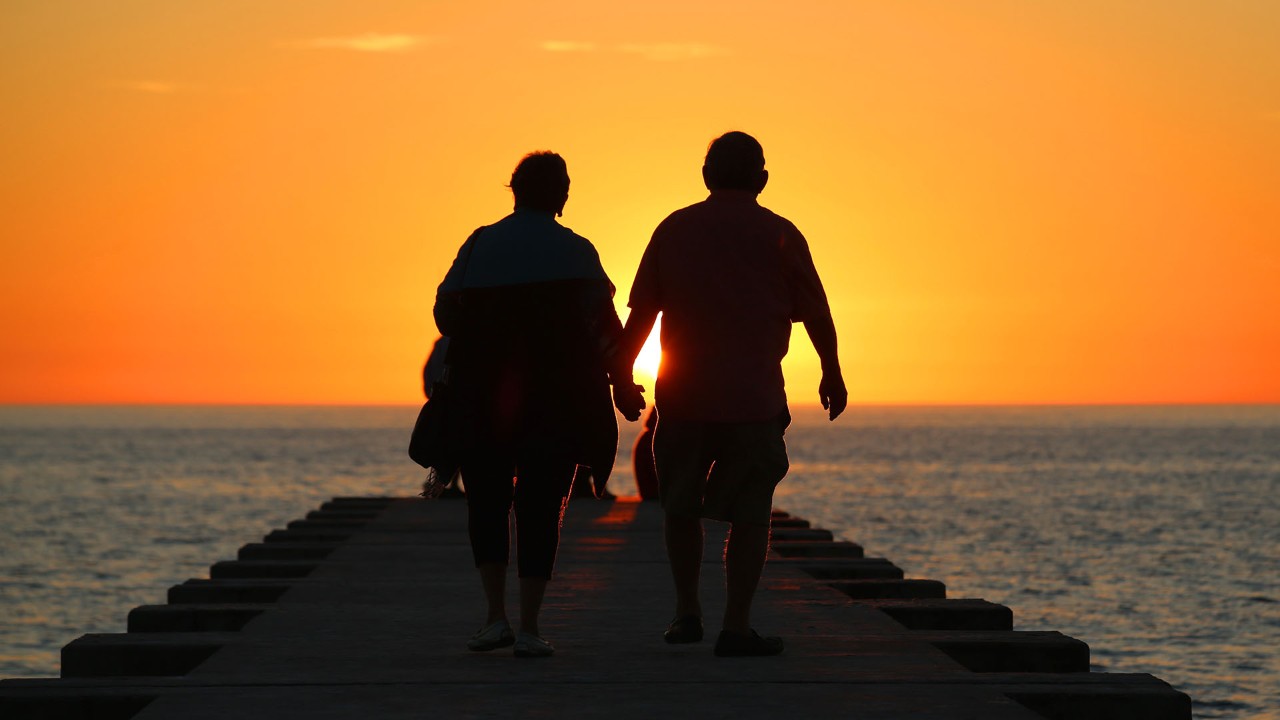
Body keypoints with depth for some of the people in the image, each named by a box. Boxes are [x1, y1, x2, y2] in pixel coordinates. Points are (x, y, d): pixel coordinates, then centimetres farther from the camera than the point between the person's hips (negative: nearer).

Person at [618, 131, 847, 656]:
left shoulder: (673, 229, 6)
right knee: (749, 514, 1)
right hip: (753, 397, -3)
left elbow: (640, 314, 5)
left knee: (681, 505, 18)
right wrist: (832, 375, 15)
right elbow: (816, 314, 1)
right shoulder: (778, 235, -1)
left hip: (682, 395, 3)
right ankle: (736, 626, -4)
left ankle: (687, 612, 23)